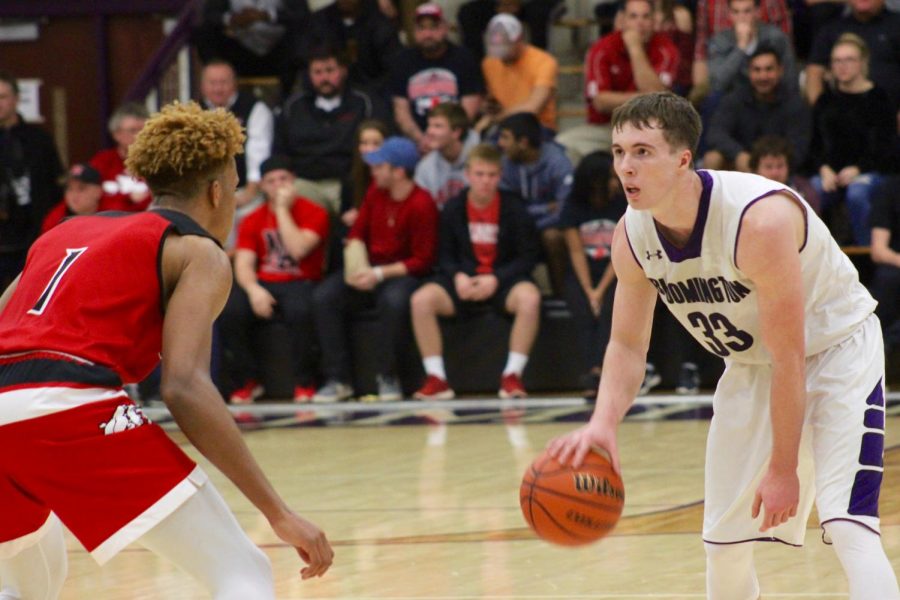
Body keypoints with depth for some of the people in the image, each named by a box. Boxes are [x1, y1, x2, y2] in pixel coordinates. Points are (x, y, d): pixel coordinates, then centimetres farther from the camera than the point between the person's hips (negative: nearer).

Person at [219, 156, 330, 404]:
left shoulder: (313, 213, 0)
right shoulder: (252, 220, 10)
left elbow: (298, 250, -17)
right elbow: (244, 264, 1)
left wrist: (282, 209, -11)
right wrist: (253, 290, -21)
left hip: (300, 283, -3)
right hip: (264, 284, 3)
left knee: (300, 309, -39)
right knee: (229, 310, -28)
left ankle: (304, 383, -19)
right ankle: (246, 381, -10)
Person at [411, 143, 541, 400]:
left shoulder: (513, 208, -6)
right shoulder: (453, 209, 1)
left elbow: (528, 256, -4)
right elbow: (445, 256, 7)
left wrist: (495, 280, -18)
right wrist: (458, 277, -16)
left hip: (502, 280, -2)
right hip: (464, 282, 2)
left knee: (530, 298, -36)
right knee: (421, 299, -25)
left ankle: (512, 376, -25)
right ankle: (436, 379, -18)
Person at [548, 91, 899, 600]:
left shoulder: (760, 219, -34)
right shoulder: (633, 236, -13)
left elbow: (789, 358, -28)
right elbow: (628, 345, 0)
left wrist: (784, 468, -23)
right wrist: (604, 422, -20)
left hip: (836, 347, -7)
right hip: (752, 363, 7)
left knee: (849, 527, -24)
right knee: (724, 539, 9)